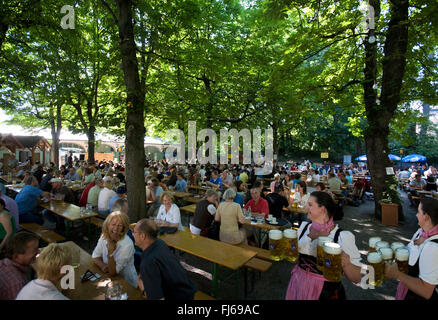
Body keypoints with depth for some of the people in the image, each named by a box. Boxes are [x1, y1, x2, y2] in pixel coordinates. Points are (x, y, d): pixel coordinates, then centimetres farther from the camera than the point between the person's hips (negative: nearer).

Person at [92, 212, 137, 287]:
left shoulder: (127, 245, -26)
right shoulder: (104, 236, -7)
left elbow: (113, 273, -22)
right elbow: (95, 256, 7)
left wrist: (110, 252, -34)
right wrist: (102, 265, -13)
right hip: (109, 277, 6)